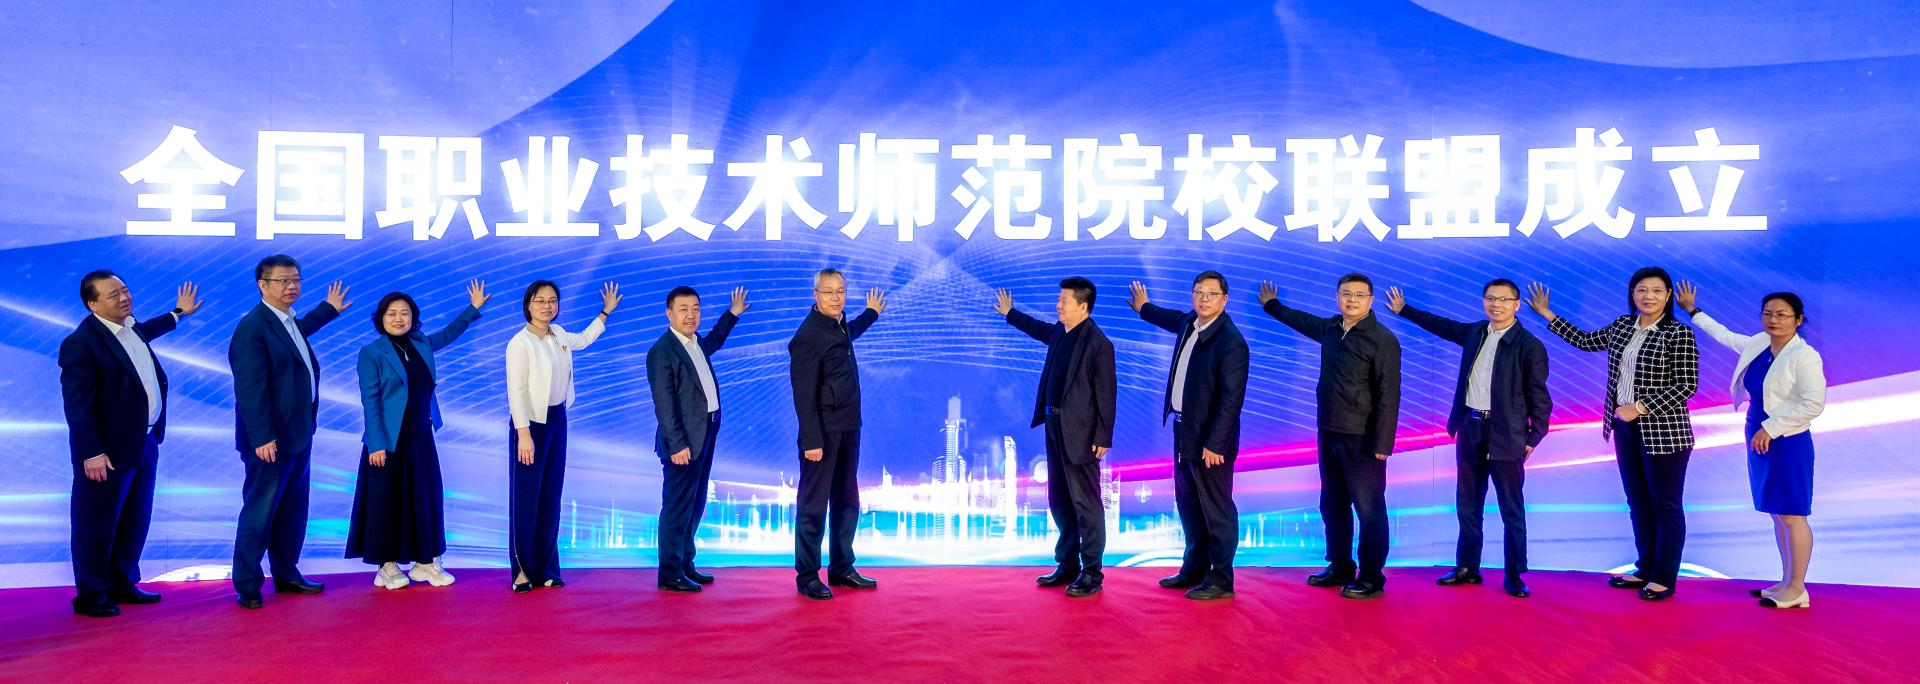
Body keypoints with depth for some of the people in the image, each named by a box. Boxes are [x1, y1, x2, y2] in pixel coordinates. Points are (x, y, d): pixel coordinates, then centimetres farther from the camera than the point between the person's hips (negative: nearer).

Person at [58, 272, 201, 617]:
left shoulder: (131, 328, 6)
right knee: (97, 525, 5)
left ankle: (122, 585, 31)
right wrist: (91, 453, -22)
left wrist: (179, 313, 46)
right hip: (106, 451, -8)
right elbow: (76, 404, -20)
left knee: (135, 521, 17)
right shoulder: (80, 343, -19)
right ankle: (90, 595, 18)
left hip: (144, 444, 9)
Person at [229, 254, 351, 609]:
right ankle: (247, 586, 10)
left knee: (293, 512, 16)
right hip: (271, 441, -9)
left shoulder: (289, 322, 11)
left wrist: (329, 309, 49)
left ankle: (286, 574, 27)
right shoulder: (252, 329, -16)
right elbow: (250, 389, -21)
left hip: (300, 435, 9)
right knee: (259, 514, 0)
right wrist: (262, 438, -25)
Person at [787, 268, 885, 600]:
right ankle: (807, 576, 8)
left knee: (847, 501, 15)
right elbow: (804, 394, -19)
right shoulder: (808, 336, -17)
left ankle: (841, 568, 26)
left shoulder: (839, 326, 9)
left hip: (848, 428, 9)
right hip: (824, 432, -9)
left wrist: (871, 313, 52)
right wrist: (812, 441, -22)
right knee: (813, 505, 0)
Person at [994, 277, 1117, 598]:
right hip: (1054, 425, 9)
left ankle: (1091, 572, 7)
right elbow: (1041, 330, 33)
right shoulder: (1060, 332, 8)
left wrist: (1104, 437, -16)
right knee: (1060, 501, 16)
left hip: (1080, 431, -9)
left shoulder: (1098, 343, -16)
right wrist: (1010, 313, 43)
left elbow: (1105, 393, -15)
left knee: (1086, 502, -1)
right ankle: (1067, 565, 27)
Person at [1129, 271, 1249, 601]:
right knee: (1188, 506, 19)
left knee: (1217, 511, 1)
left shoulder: (1231, 342, -19)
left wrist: (1214, 444, -24)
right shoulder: (1188, 324, 6)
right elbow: (1173, 319, 33)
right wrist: (1144, 308, 50)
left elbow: (1231, 399, -22)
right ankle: (1195, 568, 33)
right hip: (1183, 430, 9)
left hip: (1210, 438, -9)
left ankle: (1220, 580, 10)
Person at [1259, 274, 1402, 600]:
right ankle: (1340, 567, 28)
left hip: (1362, 438, -8)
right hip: (1329, 433, 8)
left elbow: (1388, 395, -16)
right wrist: (1272, 306, 45)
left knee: (1369, 509, 0)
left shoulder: (1383, 340, -13)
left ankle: (1371, 578, 9)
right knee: (1332, 506, 16)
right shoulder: (1330, 328, 8)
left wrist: (1381, 443, -19)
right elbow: (1303, 320, 31)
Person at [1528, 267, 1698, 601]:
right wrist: (1547, 314, 20)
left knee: (1666, 505, 3)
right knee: (1638, 503, 14)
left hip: (1663, 431, -6)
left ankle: (1665, 579, 11)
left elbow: (1687, 385, -14)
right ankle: (1645, 570, 25)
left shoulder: (1679, 334, -11)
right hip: (1625, 428, 7)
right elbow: (1585, 341, 22)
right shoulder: (1621, 327, 8)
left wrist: (1639, 407, -18)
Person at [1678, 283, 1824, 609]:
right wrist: (1694, 312, 36)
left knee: (1791, 515, -3)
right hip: (1759, 440, 8)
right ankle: (1787, 582, 24)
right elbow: (1727, 336, 29)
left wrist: (1770, 428, -19)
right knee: (1777, 515, 14)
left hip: (1788, 444, -8)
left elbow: (1814, 404, -20)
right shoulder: (1758, 344, 8)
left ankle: (1797, 590, 6)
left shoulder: (1805, 356, -14)